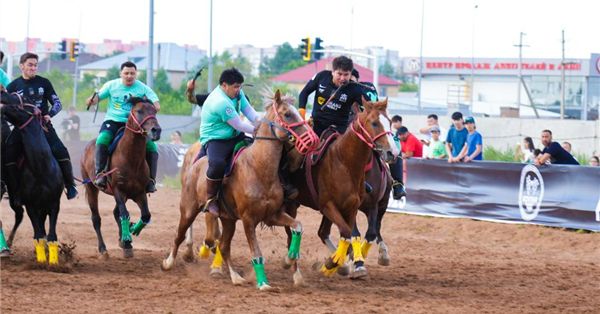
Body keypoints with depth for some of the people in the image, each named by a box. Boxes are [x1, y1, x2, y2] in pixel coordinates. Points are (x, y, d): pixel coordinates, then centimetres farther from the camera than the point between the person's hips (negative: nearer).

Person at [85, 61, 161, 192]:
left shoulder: (143, 89, 0)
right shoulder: (112, 85, 4)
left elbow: (157, 106, -5)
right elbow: (98, 97, 10)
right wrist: (92, 100, -14)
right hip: (113, 121, -1)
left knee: (151, 147, -17)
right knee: (102, 140, -32)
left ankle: (151, 180, -6)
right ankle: (100, 174, -26)